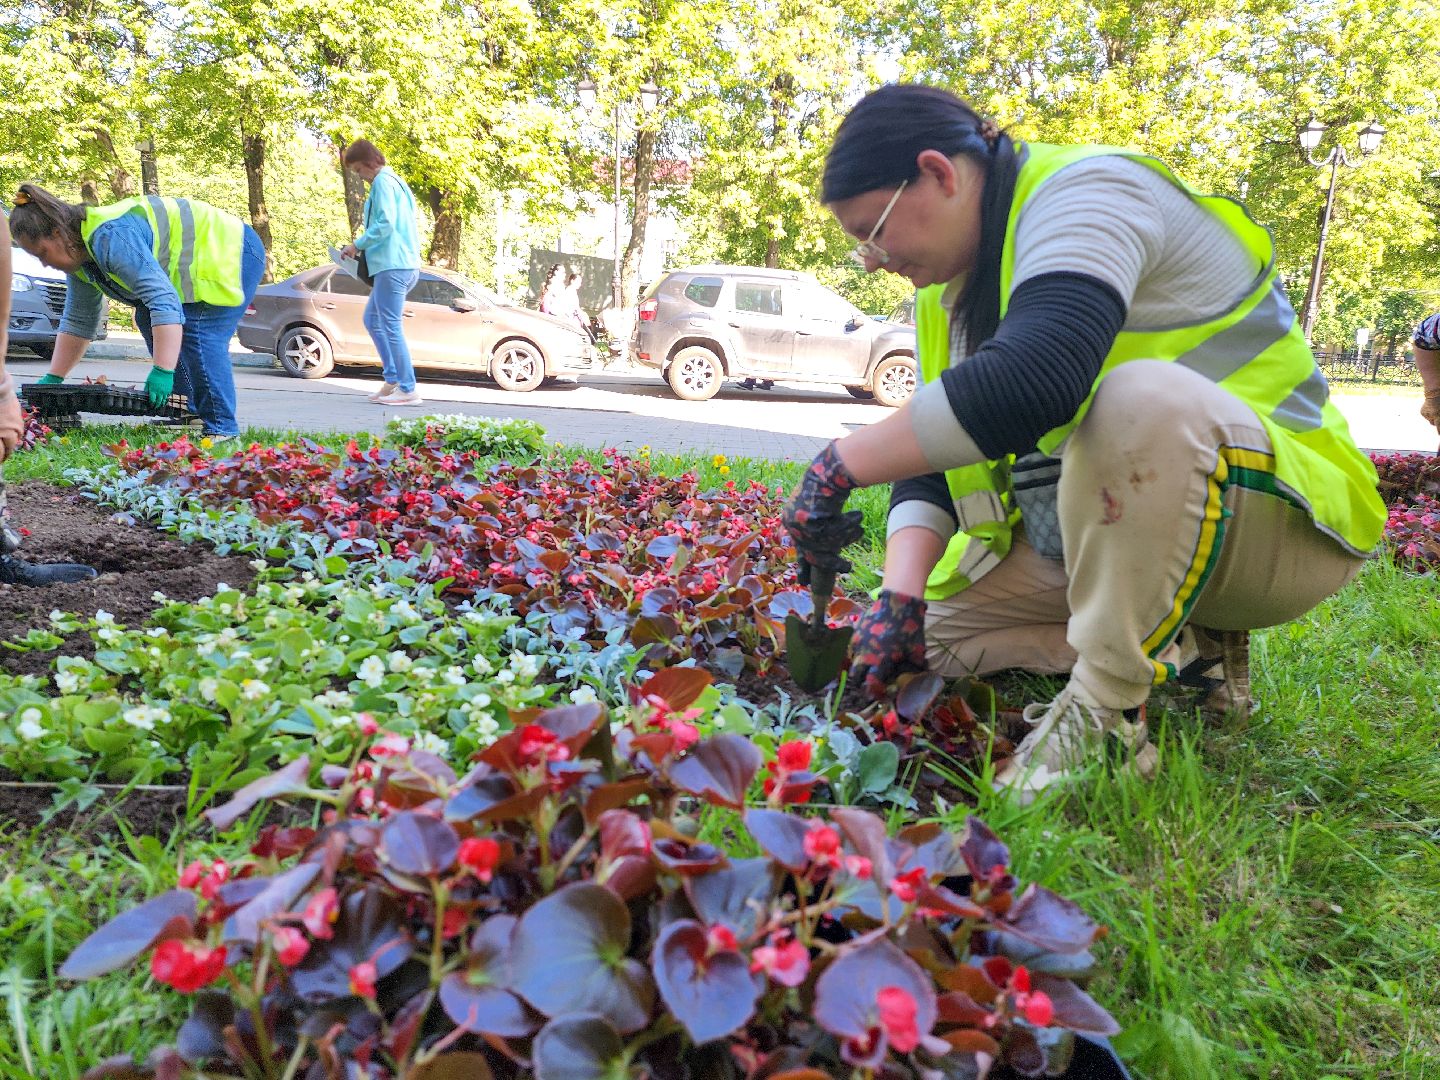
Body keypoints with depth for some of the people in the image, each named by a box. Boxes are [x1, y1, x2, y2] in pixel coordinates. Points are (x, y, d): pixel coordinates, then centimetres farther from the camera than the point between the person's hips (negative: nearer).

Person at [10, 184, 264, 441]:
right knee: (149, 323, 5)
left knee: (200, 337, -23)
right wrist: (52, 379, 9)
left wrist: (162, 371, -40)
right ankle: (195, 411, 6)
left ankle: (222, 427, -19)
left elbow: (165, 302, -37)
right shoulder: (80, 254, 4)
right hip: (198, 266, 10)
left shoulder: (112, 237, -29)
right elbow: (77, 321, 12)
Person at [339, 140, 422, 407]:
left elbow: (385, 223, -19)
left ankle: (408, 390, -8)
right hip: (406, 264, 11)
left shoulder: (383, 182, -8)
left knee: (391, 325, -8)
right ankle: (392, 379, 14)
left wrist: (358, 245, -9)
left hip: (393, 265, -10)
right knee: (372, 319, 17)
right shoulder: (397, 182, 23)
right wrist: (364, 248, 19)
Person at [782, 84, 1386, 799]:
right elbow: (932, 450, 2)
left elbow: (1034, 379, -38)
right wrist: (900, 594, -13)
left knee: (1141, 396, -38)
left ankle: (1105, 719, -26)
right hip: (1099, 539, 9)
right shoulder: (956, 288, 9)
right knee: (931, 625, 4)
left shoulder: (1083, 191, -18)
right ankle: (1180, 650, 2)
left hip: (1280, 518, -8)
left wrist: (844, 463, -30)